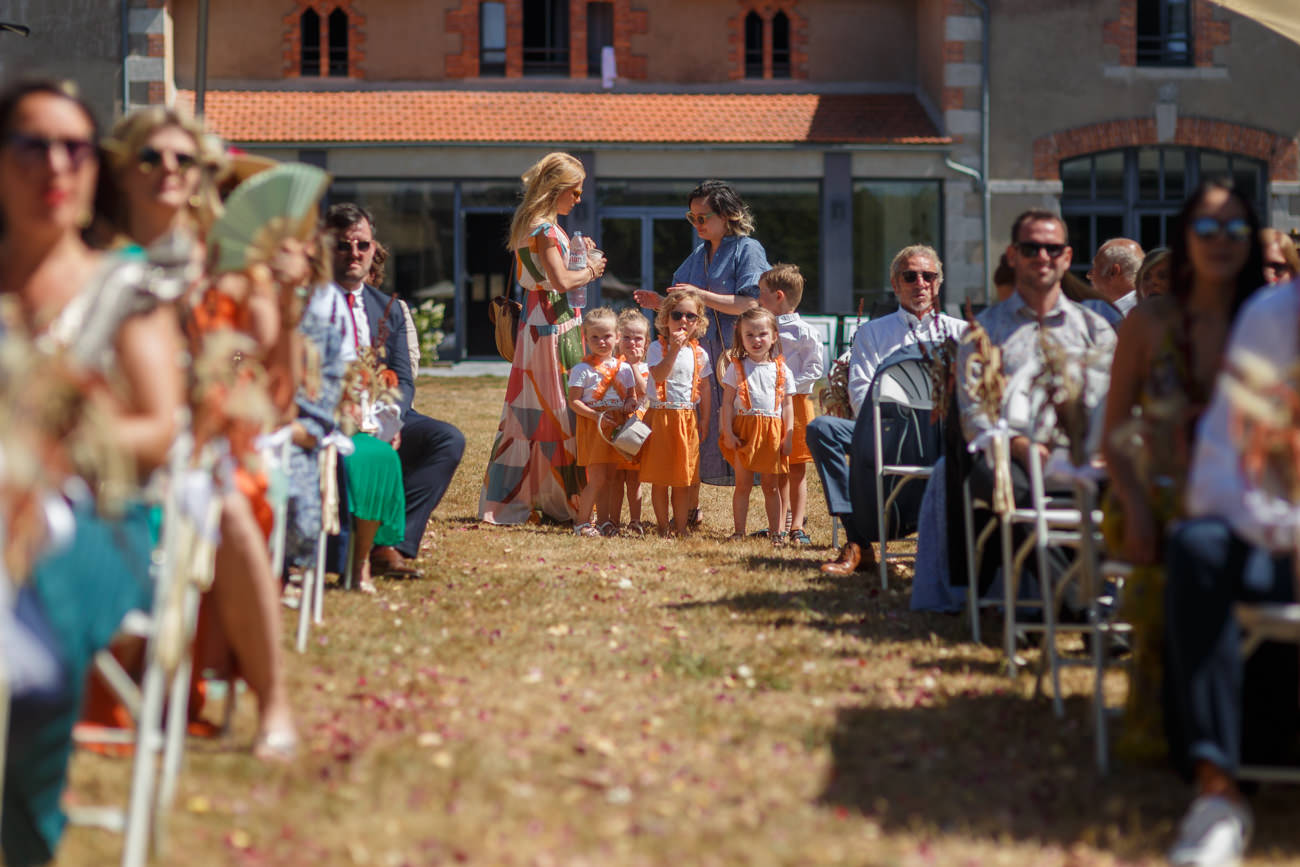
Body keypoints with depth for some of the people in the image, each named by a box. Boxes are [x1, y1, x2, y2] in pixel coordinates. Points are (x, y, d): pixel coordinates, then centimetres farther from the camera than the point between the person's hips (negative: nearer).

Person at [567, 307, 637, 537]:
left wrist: (630, 403, -7)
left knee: (609, 478, 10)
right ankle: (582, 522, 0)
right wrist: (596, 415, -22)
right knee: (597, 478, -8)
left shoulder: (624, 367, 9)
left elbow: (632, 395, 17)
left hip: (616, 426, 5)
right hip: (592, 426, -5)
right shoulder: (582, 369, -7)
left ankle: (603, 520, 19)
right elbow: (573, 401, -10)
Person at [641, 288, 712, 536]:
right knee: (659, 478, 1)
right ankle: (663, 527, 10)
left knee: (683, 480, 4)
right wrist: (674, 349, -28)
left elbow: (705, 388, 12)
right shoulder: (657, 348, -4)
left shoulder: (699, 353, 7)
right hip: (660, 416, -3)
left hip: (688, 418, 3)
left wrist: (705, 420, 7)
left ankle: (680, 527, 11)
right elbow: (659, 375, -21)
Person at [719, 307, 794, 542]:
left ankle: (776, 531, 11)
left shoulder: (781, 370, 7)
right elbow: (727, 402, 0)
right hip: (744, 430, -1)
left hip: (772, 432, 1)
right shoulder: (737, 368, 2)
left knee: (771, 485, 7)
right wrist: (728, 432, -8)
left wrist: (788, 436, 1)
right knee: (743, 484, 1)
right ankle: (739, 531, 6)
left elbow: (787, 404, 8)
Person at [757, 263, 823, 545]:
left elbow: (815, 368, -9)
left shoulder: (803, 332, -7)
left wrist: (789, 388, -16)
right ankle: (780, 524, 15)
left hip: (795, 403, -5)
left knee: (797, 469, 1)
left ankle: (797, 526, 5)